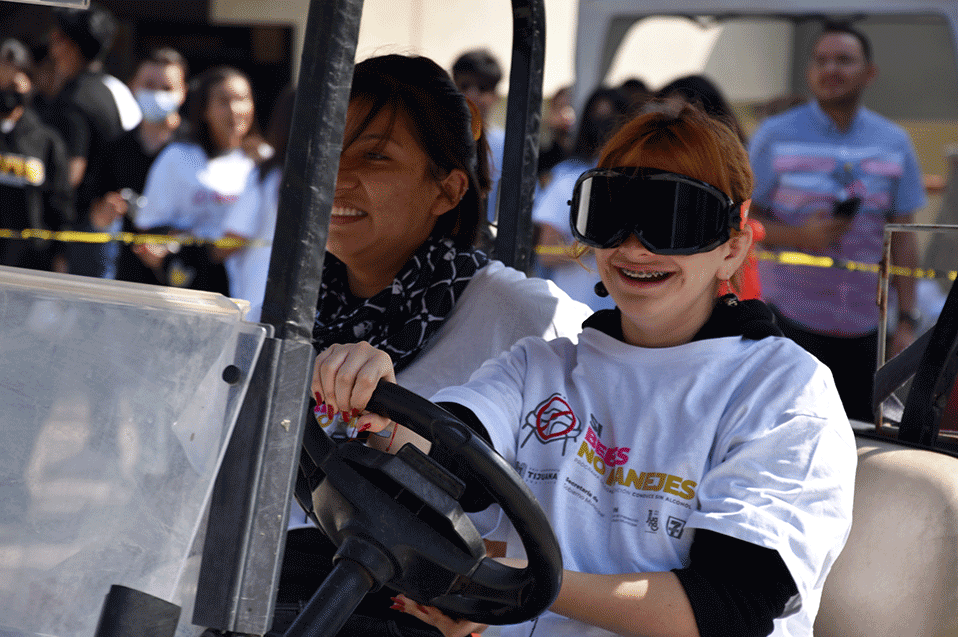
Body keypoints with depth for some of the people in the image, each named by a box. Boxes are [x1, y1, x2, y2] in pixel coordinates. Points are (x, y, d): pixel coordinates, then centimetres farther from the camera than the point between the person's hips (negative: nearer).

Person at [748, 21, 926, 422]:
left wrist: (906, 323, 3)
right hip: (789, 319, -3)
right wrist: (798, 235, -17)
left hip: (864, 326, 3)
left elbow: (902, 238, 9)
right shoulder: (775, 136, 1)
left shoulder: (894, 143, 9)